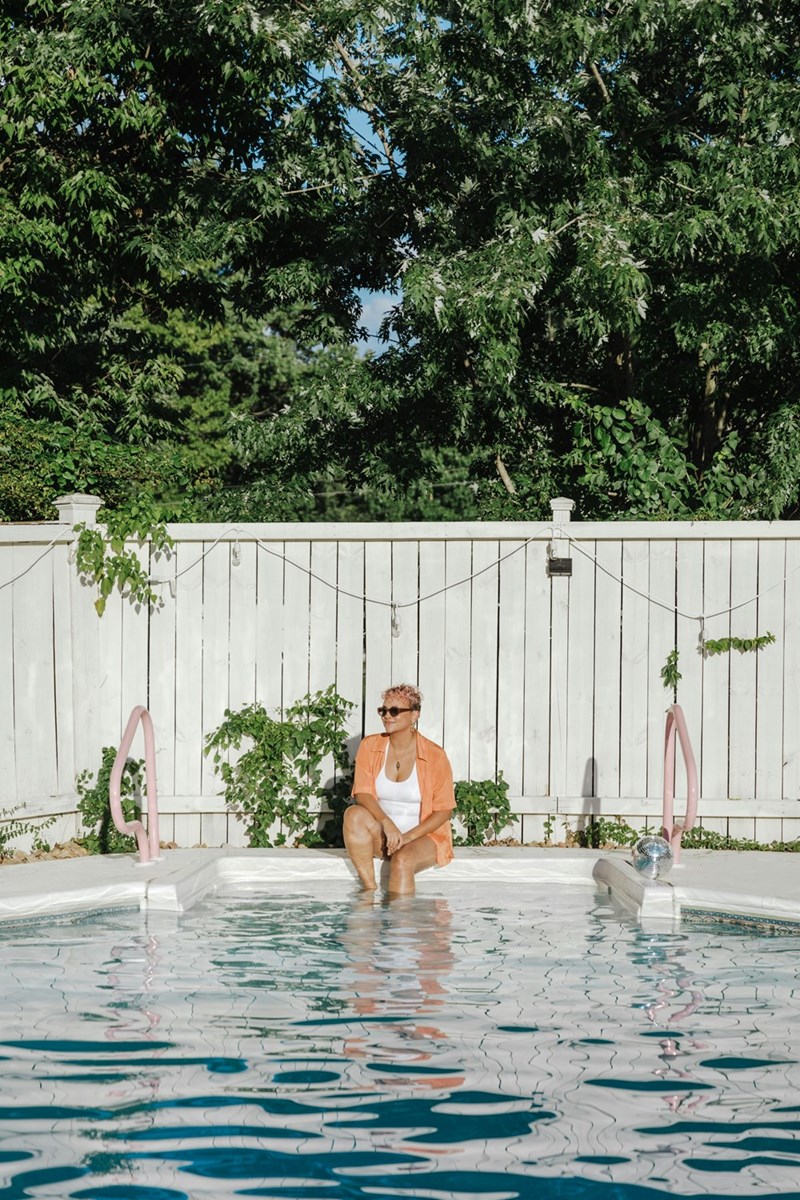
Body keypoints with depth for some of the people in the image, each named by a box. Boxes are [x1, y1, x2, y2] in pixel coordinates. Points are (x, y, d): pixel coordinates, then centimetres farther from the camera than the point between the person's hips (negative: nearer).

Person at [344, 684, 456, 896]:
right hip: (382, 835, 3)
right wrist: (386, 823, -26)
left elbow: (443, 810, -5)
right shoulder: (370, 746, 2)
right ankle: (369, 890, -26)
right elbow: (362, 793, -8)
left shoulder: (435, 755, -7)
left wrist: (409, 836, -17)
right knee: (354, 814, -28)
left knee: (402, 861, -35)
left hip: (423, 837, -3)